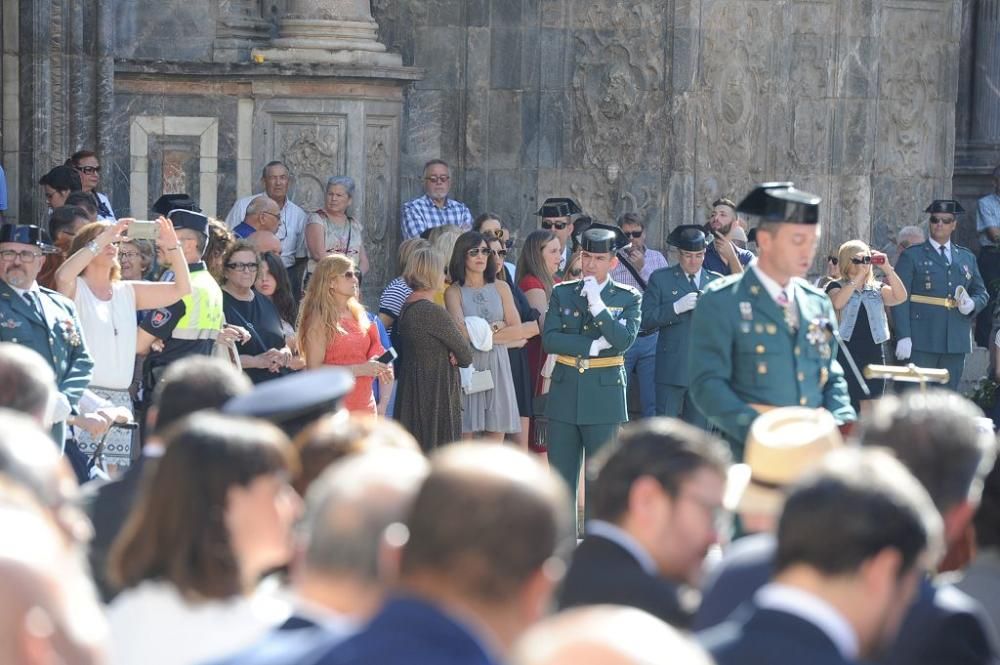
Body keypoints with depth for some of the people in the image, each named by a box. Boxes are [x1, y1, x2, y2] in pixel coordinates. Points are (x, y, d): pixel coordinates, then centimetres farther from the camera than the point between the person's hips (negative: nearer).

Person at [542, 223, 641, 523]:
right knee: (560, 474, 5)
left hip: (605, 393, -2)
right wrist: (593, 346, -12)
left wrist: (597, 304, -19)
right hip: (565, 392, 2)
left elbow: (624, 340, -13)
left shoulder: (628, 298, 1)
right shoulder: (562, 293, 7)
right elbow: (550, 339, -4)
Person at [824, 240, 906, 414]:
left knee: (868, 415, 4)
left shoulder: (878, 289, 13)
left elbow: (900, 297, -4)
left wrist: (887, 269, -12)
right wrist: (858, 277, -18)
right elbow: (838, 303, -19)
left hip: (873, 355, 3)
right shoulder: (836, 287, 3)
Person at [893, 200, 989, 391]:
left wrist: (973, 304, -3)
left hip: (956, 342, 4)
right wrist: (904, 337, -14)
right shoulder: (912, 256, 3)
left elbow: (981, 292, 23)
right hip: (922, 342, -4)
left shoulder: (967, 258, 17)